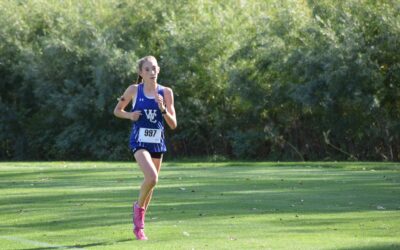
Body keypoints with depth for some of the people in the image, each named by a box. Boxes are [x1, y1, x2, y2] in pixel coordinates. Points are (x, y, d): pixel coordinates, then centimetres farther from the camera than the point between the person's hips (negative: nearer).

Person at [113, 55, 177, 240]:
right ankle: (139, 206, 4)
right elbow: (117, 110, 11)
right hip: (139, 142, -4)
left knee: (151, 181, 13)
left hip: (158, 143, 4)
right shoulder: (134, 90, -3)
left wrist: (162, 108, -18)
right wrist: (130, 115, -10)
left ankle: (138, 224, 32)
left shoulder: (165, 93, 0)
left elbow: (173, 124, -1)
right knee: (152, 177, -26)